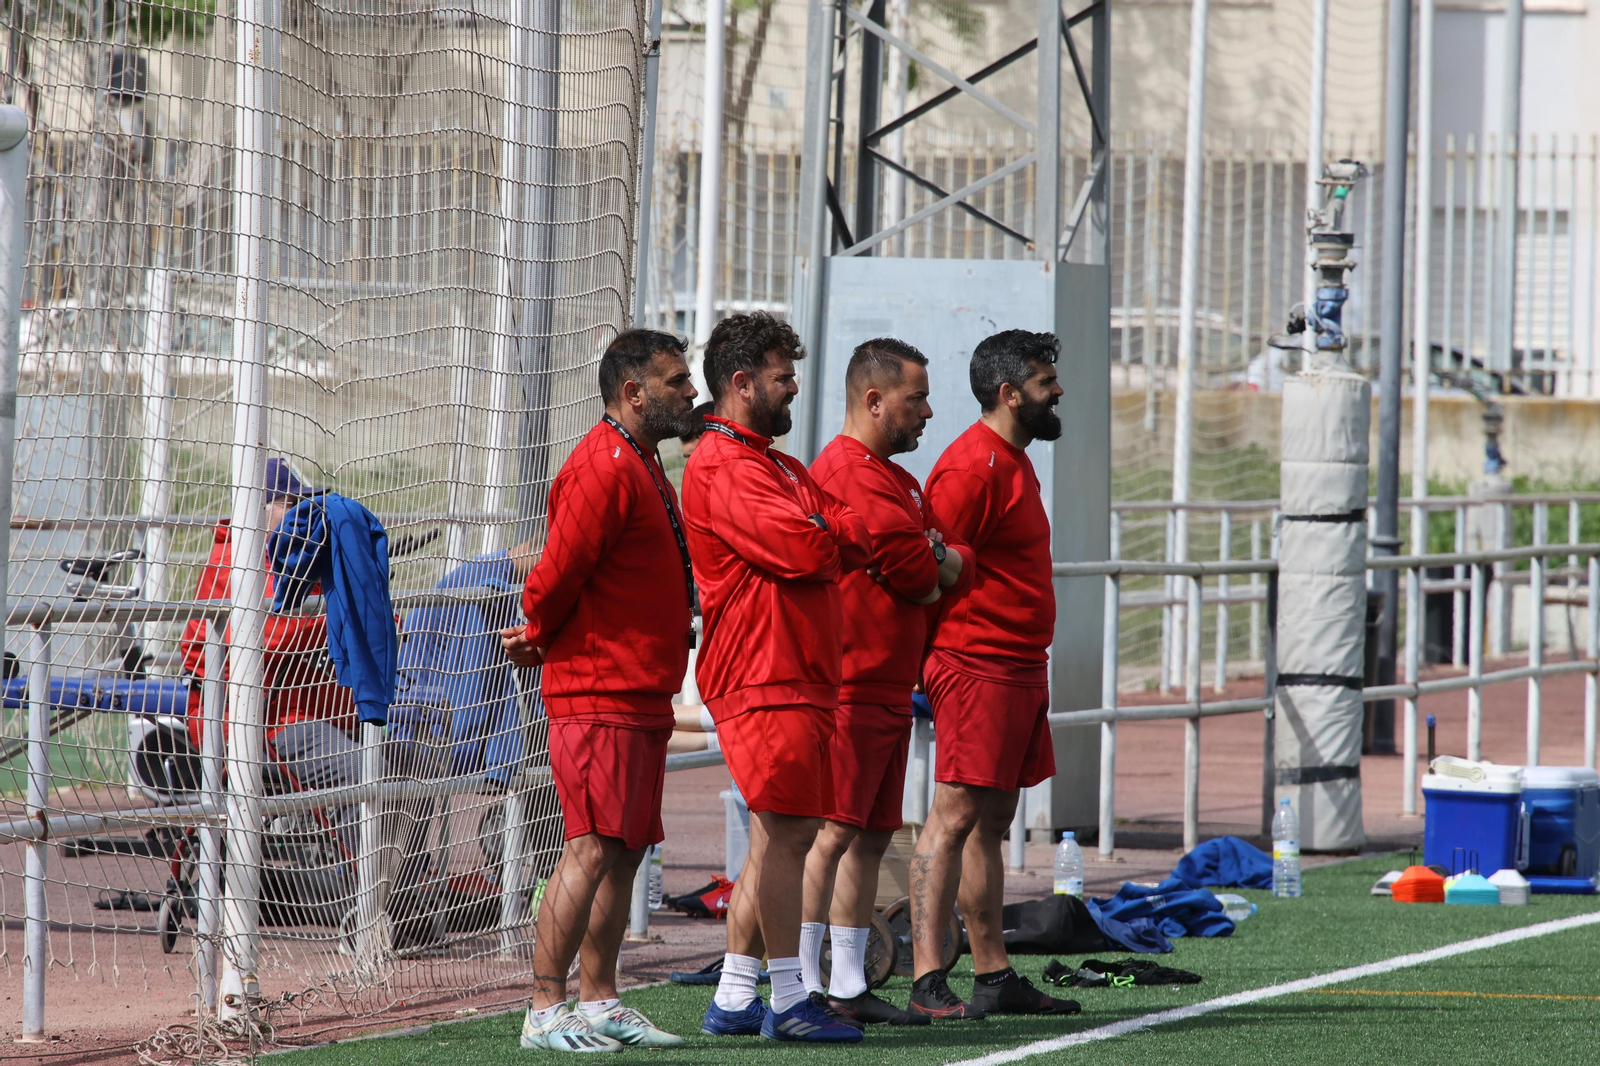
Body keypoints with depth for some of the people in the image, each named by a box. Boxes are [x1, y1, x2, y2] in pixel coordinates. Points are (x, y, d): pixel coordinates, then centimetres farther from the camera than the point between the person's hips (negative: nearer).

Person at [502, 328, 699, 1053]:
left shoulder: (642, 468, 19)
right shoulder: (604, 468, -16)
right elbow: (557, 575, -17)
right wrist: (541, 635, 1)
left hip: (641, 695, 10)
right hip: (598, 694, -10)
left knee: (626, 849, 11)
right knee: (592, 849, -12)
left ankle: (597, 999, 16)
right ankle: (545, 1011, -11)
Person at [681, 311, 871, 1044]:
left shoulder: (777, 466, 23)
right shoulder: (722, 467, -12)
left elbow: (857, 531, 17)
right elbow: (800, 548, -21)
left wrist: (837, 530, -6)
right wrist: (843, 531, -2)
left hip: (800, 676, 10)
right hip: (766, 678, -10)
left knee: (781, 840, 11)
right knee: (783, 837, -9)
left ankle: (733, 1000, 15)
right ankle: (788, 1002, -7)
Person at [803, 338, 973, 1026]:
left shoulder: (896, 479, 22)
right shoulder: (851, 473, -13)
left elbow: (958, 565, 15)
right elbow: (916, 568, -17)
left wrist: (940, 566, -6)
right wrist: (937, 565, 4)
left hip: (890, 687, 10)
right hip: (850, 690, -10)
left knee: (872, 837, 11)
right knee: (833, 833, -12)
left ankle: (849, 986, 15)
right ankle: (803, 987, -12)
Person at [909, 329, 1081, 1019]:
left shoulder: (1014, 461, 18)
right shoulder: (973, 465, -14)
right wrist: (929, 666, -18)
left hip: (1019, 670, 10)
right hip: (978, 668, -10)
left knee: (991, 823, 12)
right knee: (955, 818, -12)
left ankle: (995, 977, 16)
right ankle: (927, 982, -15)